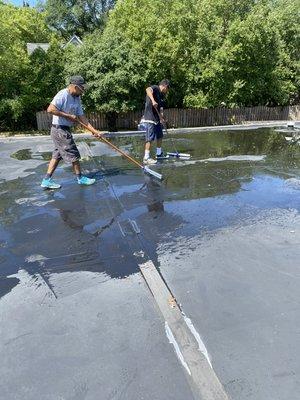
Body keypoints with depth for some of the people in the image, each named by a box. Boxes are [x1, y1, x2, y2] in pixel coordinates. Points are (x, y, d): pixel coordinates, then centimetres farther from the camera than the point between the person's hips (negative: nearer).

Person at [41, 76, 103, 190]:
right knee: (73, 155, 1)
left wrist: (94, 130, 2)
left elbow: (81, 116, 9)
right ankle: (80, 178, 17)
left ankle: (46, 181, 17)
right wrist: (69, 116, -20)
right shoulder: (63, 95, -17)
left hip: (65, 130, 9)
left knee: (57, 155, 11)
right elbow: (50, 109, -25)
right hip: (60, 130, -9)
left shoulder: (77, 98, 10)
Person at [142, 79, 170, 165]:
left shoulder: (161, 95, 19)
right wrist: (153, 100, -43)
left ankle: (159, 154, 32)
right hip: (149, 119, -10)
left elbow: (160, 109, 15)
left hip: (157, 119, 10)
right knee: (150, 138, -10)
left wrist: (161, 118, -1)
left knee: (160, 136, 17)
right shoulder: (155, 88, -6)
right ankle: (146, 158, -5)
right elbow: (148, 89, -30)